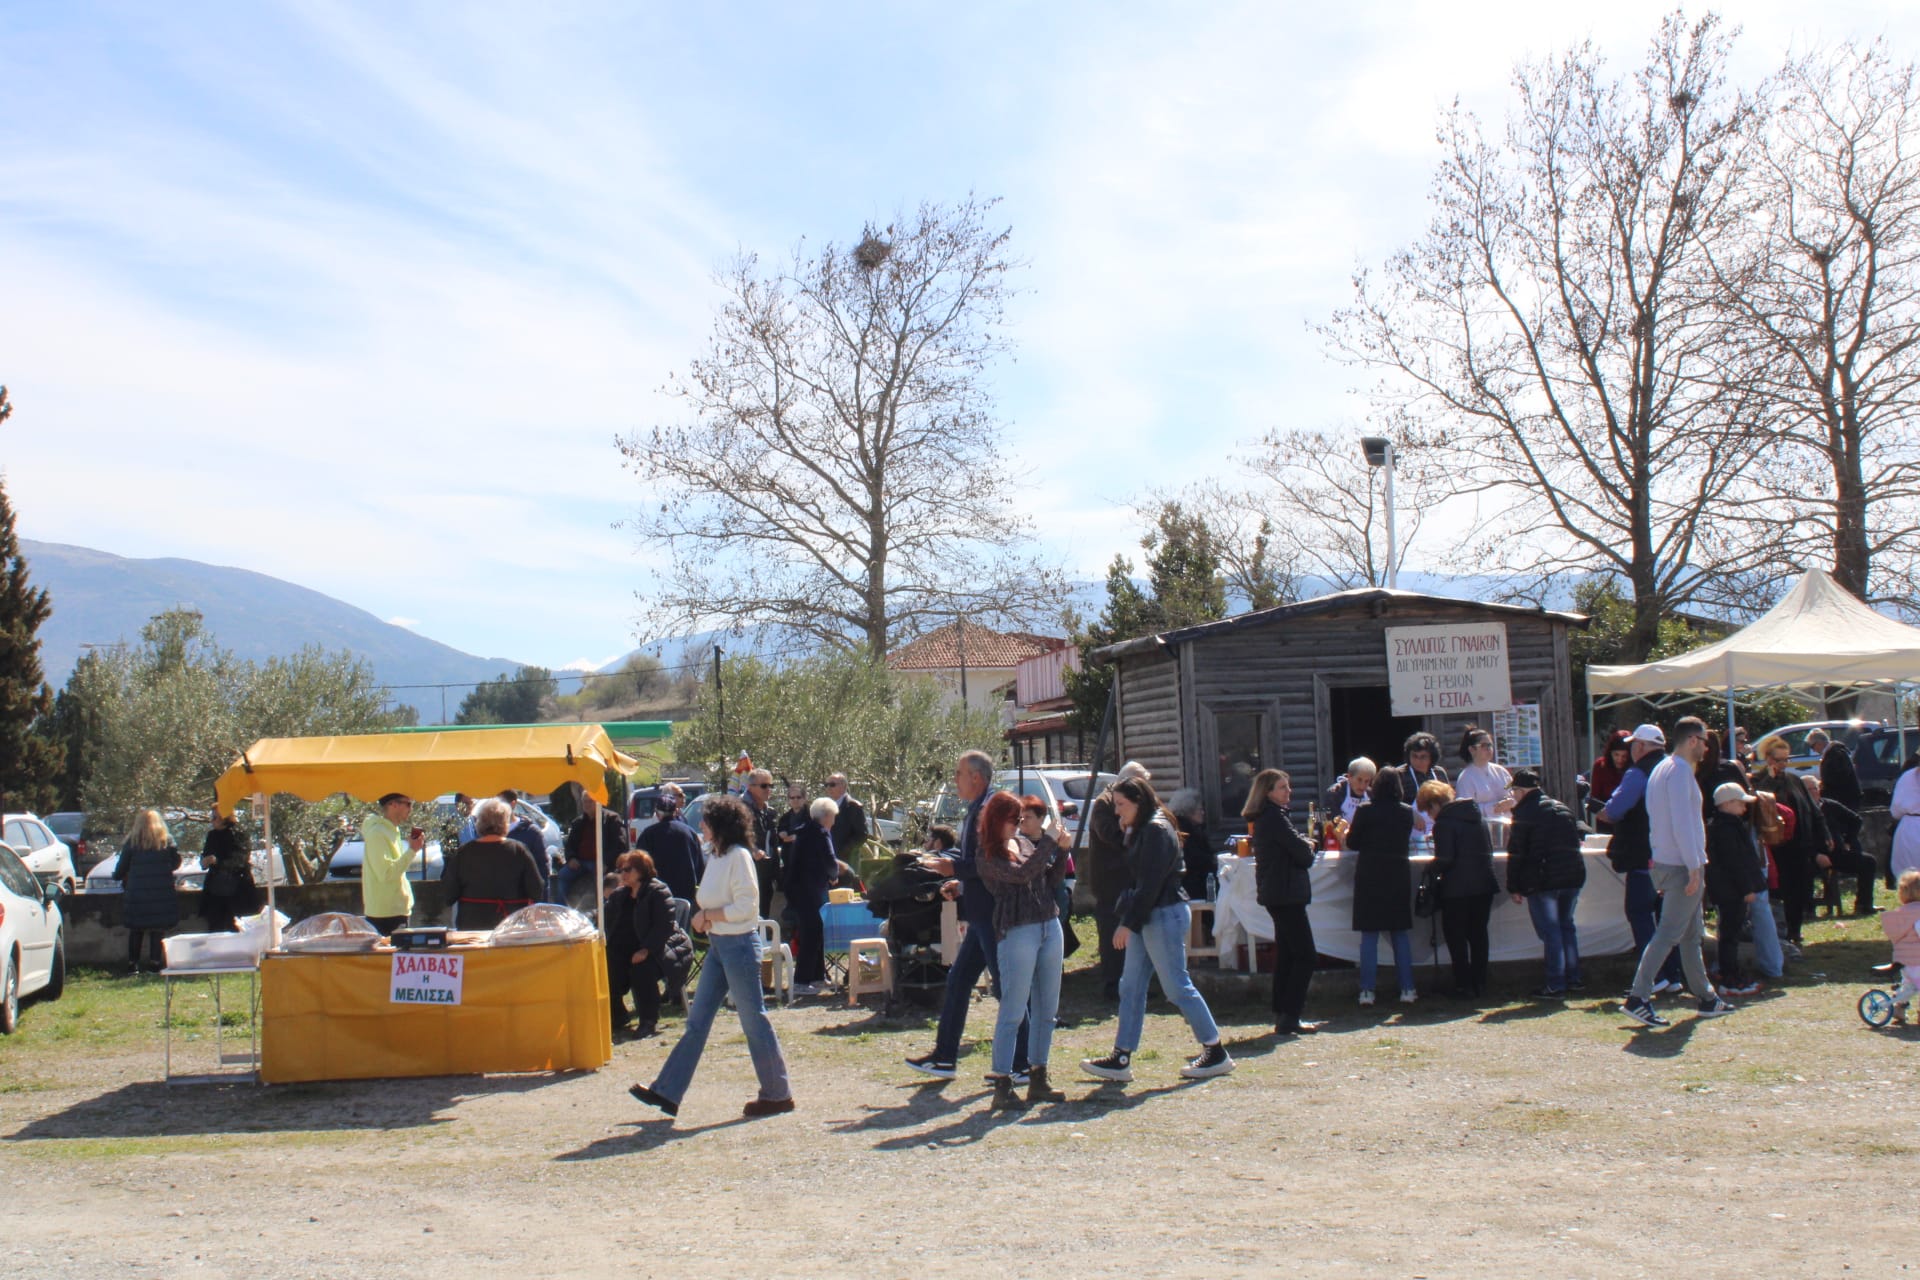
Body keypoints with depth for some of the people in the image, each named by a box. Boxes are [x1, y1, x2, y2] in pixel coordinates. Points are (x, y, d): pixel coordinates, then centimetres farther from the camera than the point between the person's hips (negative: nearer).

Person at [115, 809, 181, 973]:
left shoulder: (132, 841, 1)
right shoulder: (167, 839, 3)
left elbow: (122, 867, 5)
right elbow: (176, 862, 5)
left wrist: (117, 876, 26)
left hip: (137, 893, 0)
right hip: (162, 892, 0)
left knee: (136, 929, 9)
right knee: (158, 929, 5)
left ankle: (132, 963, 7)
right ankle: (155, 961, 1)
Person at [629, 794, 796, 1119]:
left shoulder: (738, 857, -15)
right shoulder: (715, 855, 12)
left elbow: (746, 906, -19)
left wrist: (708, 916, -12)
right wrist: (704, 916, 0)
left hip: (739, 944, -9)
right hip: (718, 945, 9)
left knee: (753, 1019, 0)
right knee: (697, 1019, 10)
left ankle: (778, 1095, 11)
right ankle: (667, 1092, 14)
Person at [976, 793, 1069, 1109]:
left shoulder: (1026, 843, 15)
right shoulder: (988, 855, -5)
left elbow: (1053, 880, 16)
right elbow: (1022, 873, -21)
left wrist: (1061, 850, 3)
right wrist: (1048, 843, -17)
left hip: (1050, 927, 7)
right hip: (1016, 932, -7)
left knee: (1046, 1009, 10)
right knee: (1013, 1011, -6)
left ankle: (1038, 1079, 19)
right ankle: (1002, 1085, -2)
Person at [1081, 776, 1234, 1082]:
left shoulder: (1156, 830, -16)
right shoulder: (1142, 830, 15)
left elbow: (1151, 883, -20)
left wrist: (1128, 923, -20)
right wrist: (1127, 833, 8)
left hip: (1165, 914, -10)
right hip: (1147, 917, 10)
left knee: (1177, 987, -3)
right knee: (1131, 987, 8)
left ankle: (1216, 1054, 8)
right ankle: (1121, 1059, 11)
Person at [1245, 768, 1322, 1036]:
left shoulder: (1264, 818, 14)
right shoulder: (1275, 818, -16)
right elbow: (1303, 853, -18)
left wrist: (1304, 848, -1)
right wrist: (1308, 848, 3)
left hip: (1276, 893, 10)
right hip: (1286, 894, -10)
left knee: (1285, 953, 15)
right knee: (1304, 955, -7)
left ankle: (1281, 1015, 19)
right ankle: (1290, 1018, -8)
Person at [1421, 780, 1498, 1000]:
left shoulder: (1444, 823, -11)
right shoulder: (1478, 817, 13)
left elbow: (1445, 860, -17)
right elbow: (1489, 850, 17)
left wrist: (1432, 870, 1)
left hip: (1458, 888, -7)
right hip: (1484, 884, 7)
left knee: (1456, 936, 4)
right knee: (1478, 934, 15)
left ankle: (1465, 985, 3)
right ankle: (1480, 984, 17)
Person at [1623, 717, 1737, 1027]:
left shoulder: (1662, 768, 17)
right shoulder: (1680, 770, -14)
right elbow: (1682, 823, -21)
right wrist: (1694, 867, -21)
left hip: (1665, 861, 10)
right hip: (1682, 865, -10)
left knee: (1692, 932, 16)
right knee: (1669, 933, -11)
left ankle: (1706, 998, 25)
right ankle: (1638, 998, -14)